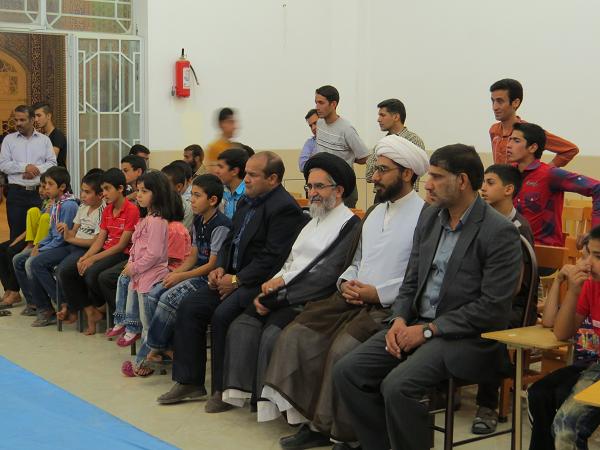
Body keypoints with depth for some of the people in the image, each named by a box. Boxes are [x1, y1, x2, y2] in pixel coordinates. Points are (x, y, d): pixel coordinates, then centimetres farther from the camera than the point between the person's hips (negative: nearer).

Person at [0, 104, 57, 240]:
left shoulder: (44, 139, 9)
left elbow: (52, 163, 3)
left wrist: (36, 169, -13)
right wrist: (25, 167, -12)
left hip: (39, 192, 0)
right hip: (16, 192, 0)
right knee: (16, 232, 0)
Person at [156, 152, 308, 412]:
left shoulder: (284, 209, -16)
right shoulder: (247, 201, 15)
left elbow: (272, 259, -21)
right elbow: (230, 241, 21)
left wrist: (237, 280, -17)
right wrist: (220, 268, 3)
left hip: (262, 283, -10)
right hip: (235, 276, 10)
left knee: (223, 315, -28)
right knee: (189, 307, -2)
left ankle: (224, 389, -11)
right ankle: (189, 381, 6)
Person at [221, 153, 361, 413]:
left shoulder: (350, 225, -4)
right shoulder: (313, 221, 23)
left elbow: (327, 275, -14)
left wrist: (279, 290, -13)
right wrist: (273, 285, -1)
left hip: (312, 301, -8)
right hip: (285, 297, 8)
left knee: (273, 333, -27)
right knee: (242, 325, -14)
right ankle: (238, 390, -15)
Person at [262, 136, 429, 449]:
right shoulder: (374, 213, 21)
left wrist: (379, 293, -16)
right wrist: (347, 282, 6)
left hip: (391, 306, -8)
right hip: (354, 298, 8)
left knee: (343, 348, -29)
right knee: (297, 336, -9)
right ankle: (313, 421, -4)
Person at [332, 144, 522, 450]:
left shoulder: (500, 233, -13)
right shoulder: (429, 217, 10)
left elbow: (493, 308, -16)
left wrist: (428, 330, -16)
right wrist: (399, 320, -4)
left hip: (466, 336, -7)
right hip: (417, 324, 7)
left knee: (397, 386, -29)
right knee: (347, 371, -9)